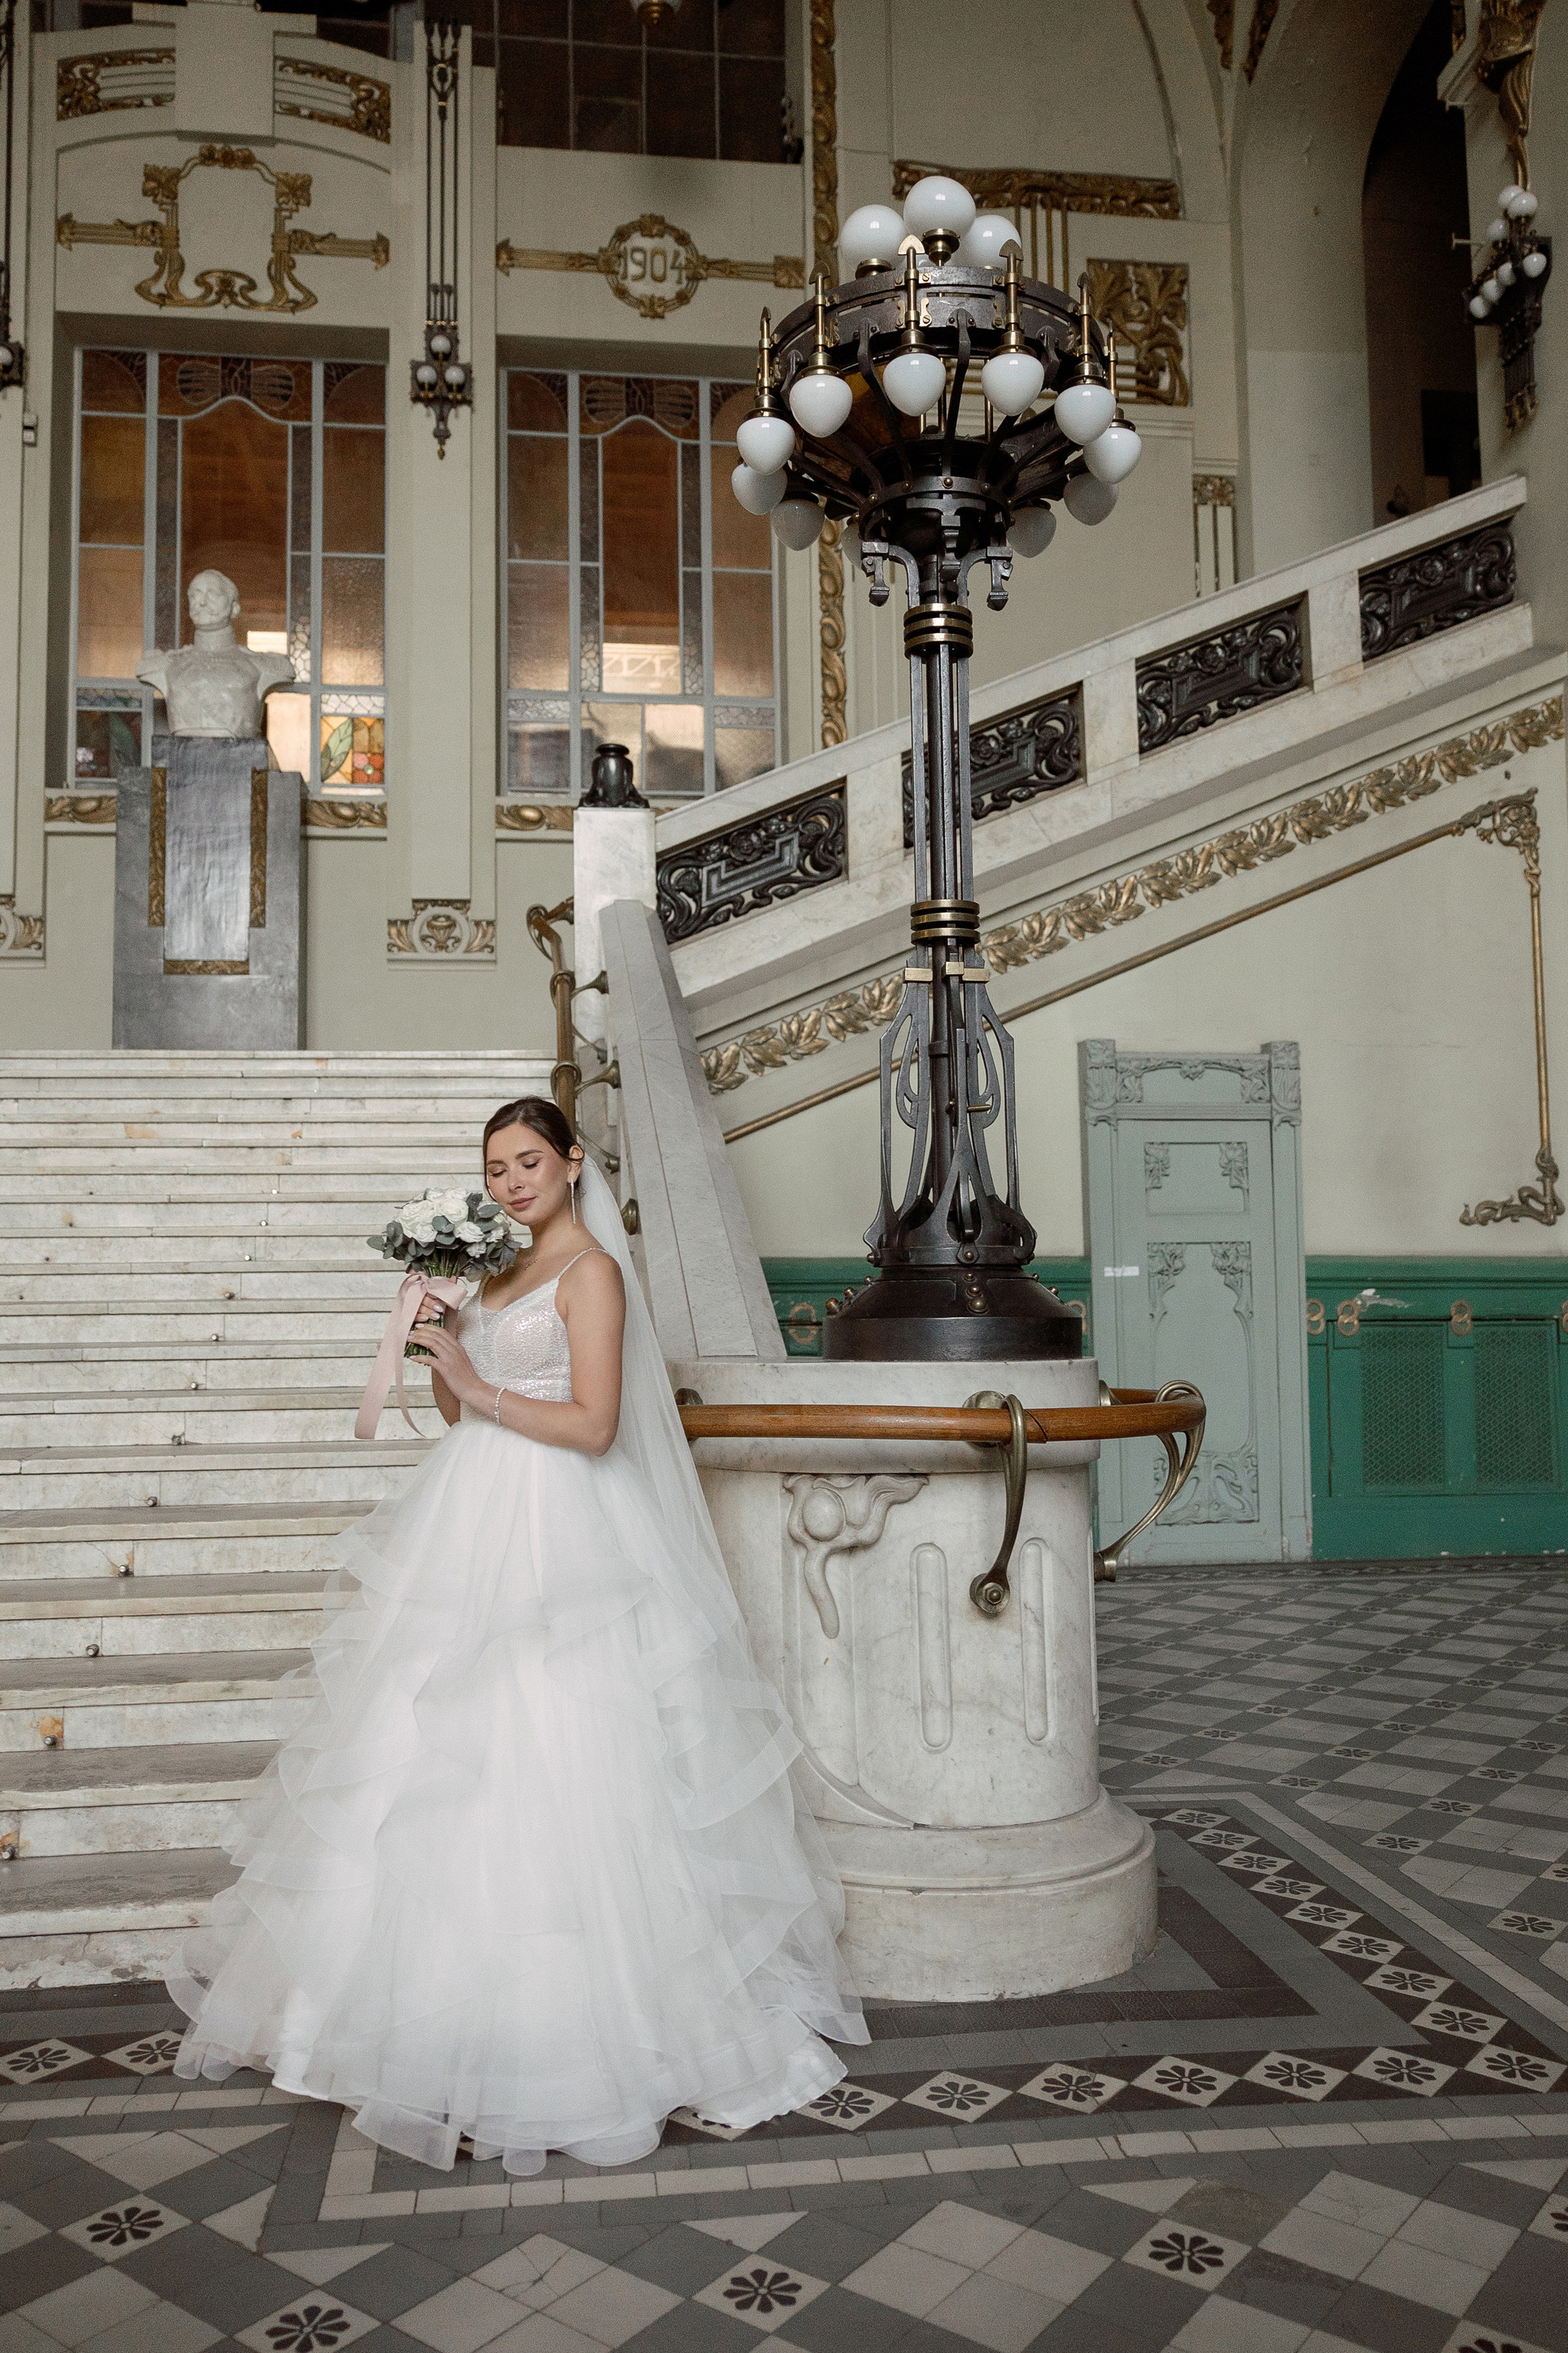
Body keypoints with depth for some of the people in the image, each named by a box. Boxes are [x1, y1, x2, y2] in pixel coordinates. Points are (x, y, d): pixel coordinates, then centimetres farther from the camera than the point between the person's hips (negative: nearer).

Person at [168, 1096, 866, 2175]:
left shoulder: (592, 1271, -9)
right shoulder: (502, 1270, 15)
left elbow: (593, 1424, -17)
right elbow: (460, 1410, 16)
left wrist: (478, 1387, -15)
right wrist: (437, 1341, 0)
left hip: (552, 1538, -8)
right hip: (475, 1532, 8)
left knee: (540, 1763, -5)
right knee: (449, 1765, 12)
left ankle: (559, 2024, 9)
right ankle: (451, 1994, 25)